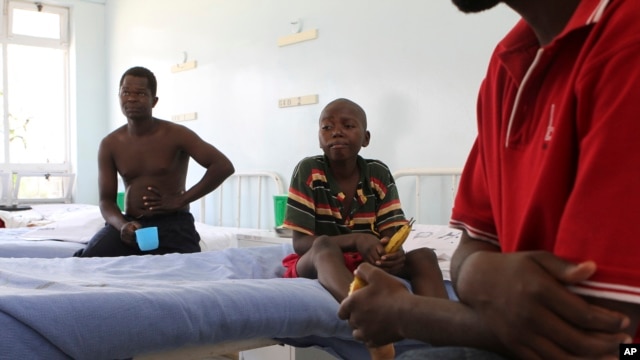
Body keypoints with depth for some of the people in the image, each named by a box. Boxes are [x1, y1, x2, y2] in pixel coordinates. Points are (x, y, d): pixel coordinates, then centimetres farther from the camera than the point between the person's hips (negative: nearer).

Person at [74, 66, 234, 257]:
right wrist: (122, 225, -19)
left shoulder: (175, 135, -7)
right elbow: (106, 200, 5)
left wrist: (181, 200, -14)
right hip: (130, 223, 3)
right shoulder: (109, 145, 4)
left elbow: (223, 166, -14)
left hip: (173, 223, -2)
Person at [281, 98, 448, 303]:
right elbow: (300, 242, -13)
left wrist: (394, 252, -30)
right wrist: (356, 239, -28)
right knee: (324, 244, -35)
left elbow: (390, 235, -4)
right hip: (313, 265, -3)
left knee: (424, 257, -20)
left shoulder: (379, 174, 0)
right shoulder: (308, 171, -9)